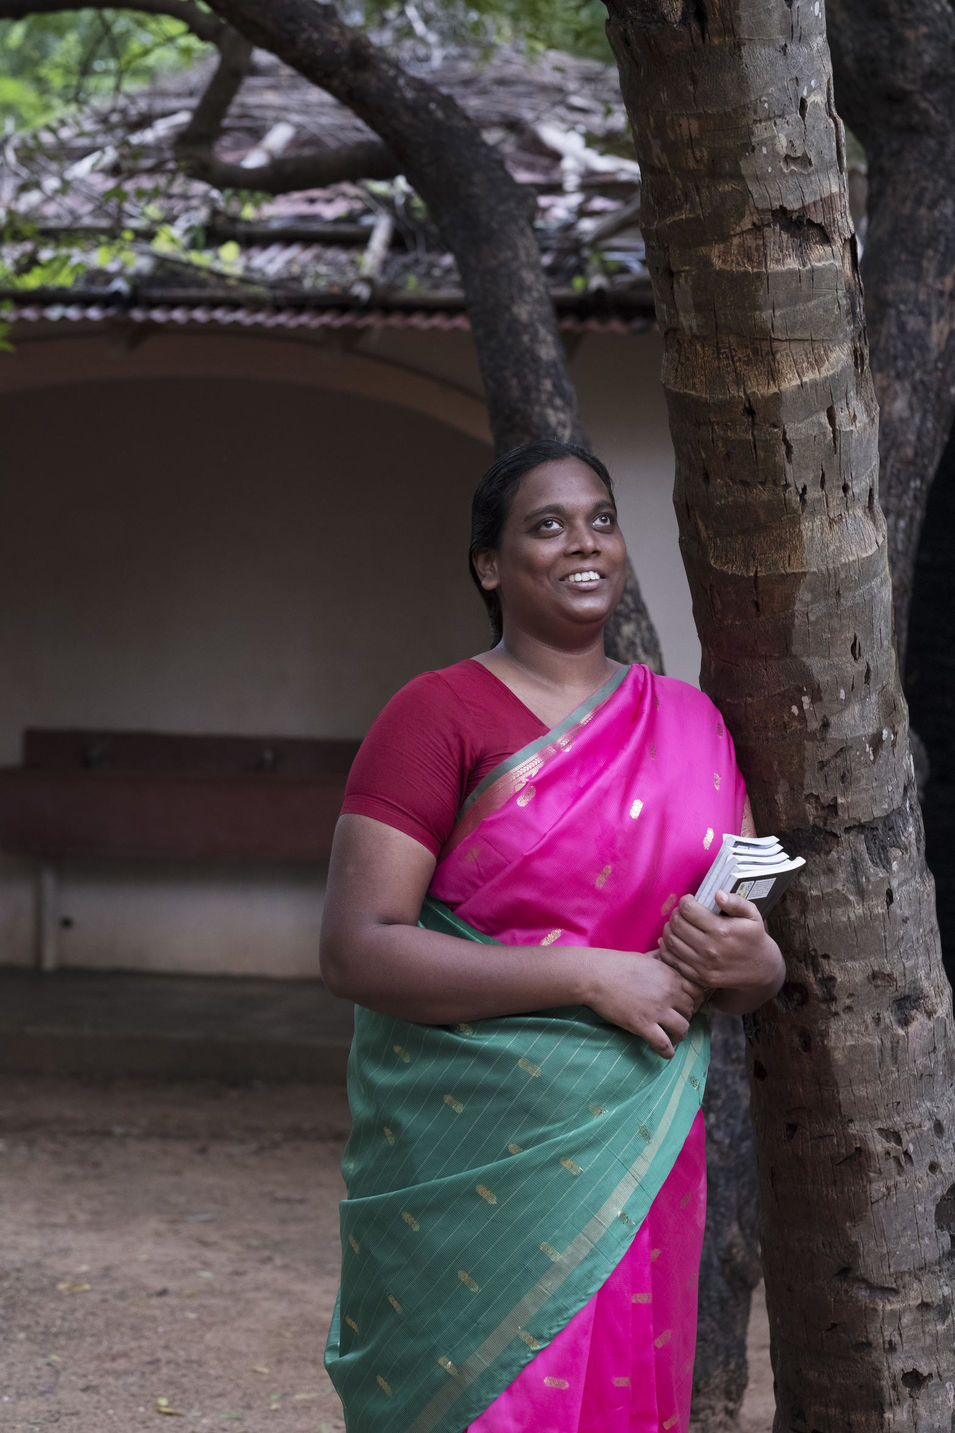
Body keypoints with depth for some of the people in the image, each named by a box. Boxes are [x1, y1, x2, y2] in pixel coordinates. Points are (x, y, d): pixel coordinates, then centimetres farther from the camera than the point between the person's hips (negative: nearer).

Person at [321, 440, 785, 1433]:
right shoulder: (438, 715, -5)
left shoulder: (689, 722, 11)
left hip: (634, 1158, 5)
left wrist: (749, 963, -9)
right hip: (473, 1160, -4)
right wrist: (593, 974, -17)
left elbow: (756, 960, 16)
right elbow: (356, 950, -14)